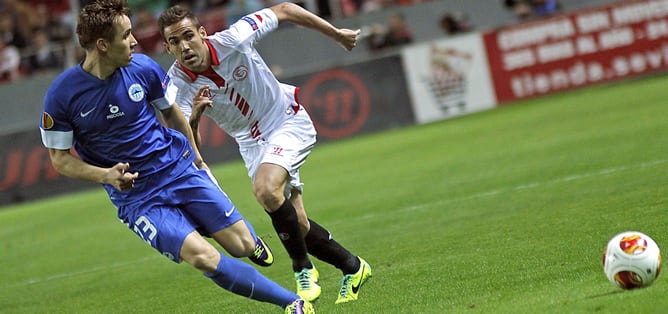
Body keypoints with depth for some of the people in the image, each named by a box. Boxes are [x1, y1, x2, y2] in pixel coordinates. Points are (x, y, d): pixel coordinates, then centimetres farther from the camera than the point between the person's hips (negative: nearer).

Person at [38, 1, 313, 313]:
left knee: (243, 246, -2)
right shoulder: (62, 95, -16)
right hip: (135, 197, -3)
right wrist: (106, 175, -22)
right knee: (203, 257, -21)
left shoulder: (142, 68, -8)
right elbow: (59, 158, -6)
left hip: (181, 169, 3)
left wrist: (195, 156, 22)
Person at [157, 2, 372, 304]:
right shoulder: (176, 84, -19)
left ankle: (303, 268, -9)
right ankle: (352, 267, 27)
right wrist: (193, 117, -45)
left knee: (266, 190, -30)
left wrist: (336, 33, -3)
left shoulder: (232, 39, -25)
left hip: (289, 122, -4)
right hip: (252, 143, 4)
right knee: (298, 227, 2)